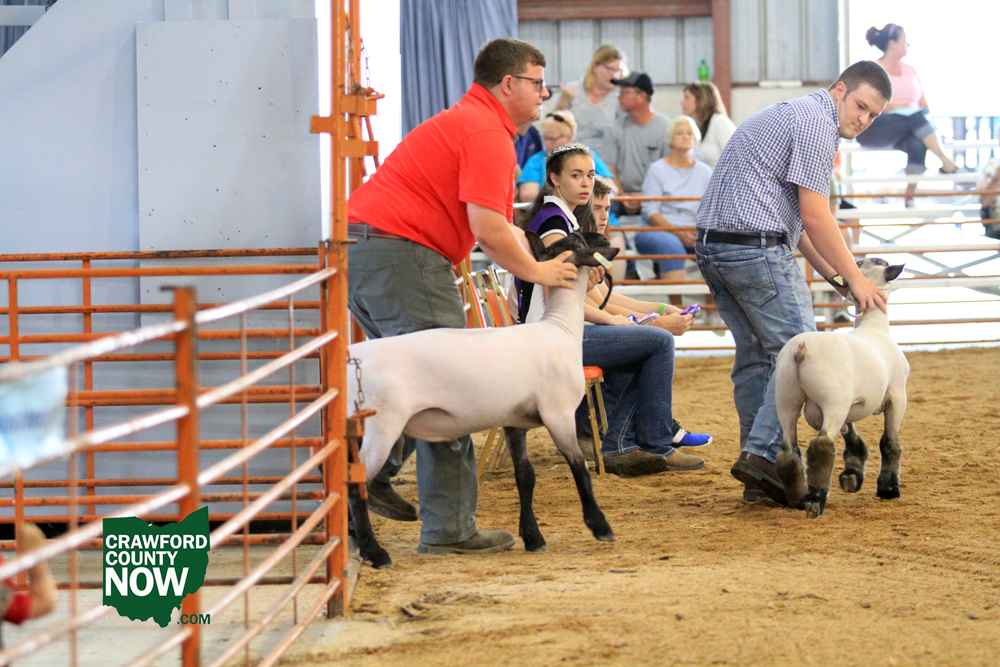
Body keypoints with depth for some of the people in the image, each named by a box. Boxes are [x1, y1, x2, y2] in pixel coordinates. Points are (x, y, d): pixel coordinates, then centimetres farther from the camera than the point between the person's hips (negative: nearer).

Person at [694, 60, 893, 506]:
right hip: (757, 248, -10)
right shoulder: (816, 122, -7)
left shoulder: (792, 116, 25)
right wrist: (854, 278, -4)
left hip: (712, 248, 10)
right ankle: (763, 454, -17)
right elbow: (815, 218, -12)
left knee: (754, 356, 12)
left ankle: (758, 475, 11)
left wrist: (834, 275, 23)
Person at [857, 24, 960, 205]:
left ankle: (910, 196, -32)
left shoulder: (910, 70, 20)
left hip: (907, 130, 4)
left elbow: (924, 105, 16)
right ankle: (946, 162, -37)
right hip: (873, 129, -4)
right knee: (915, 115, -35)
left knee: (918, 144, -35)